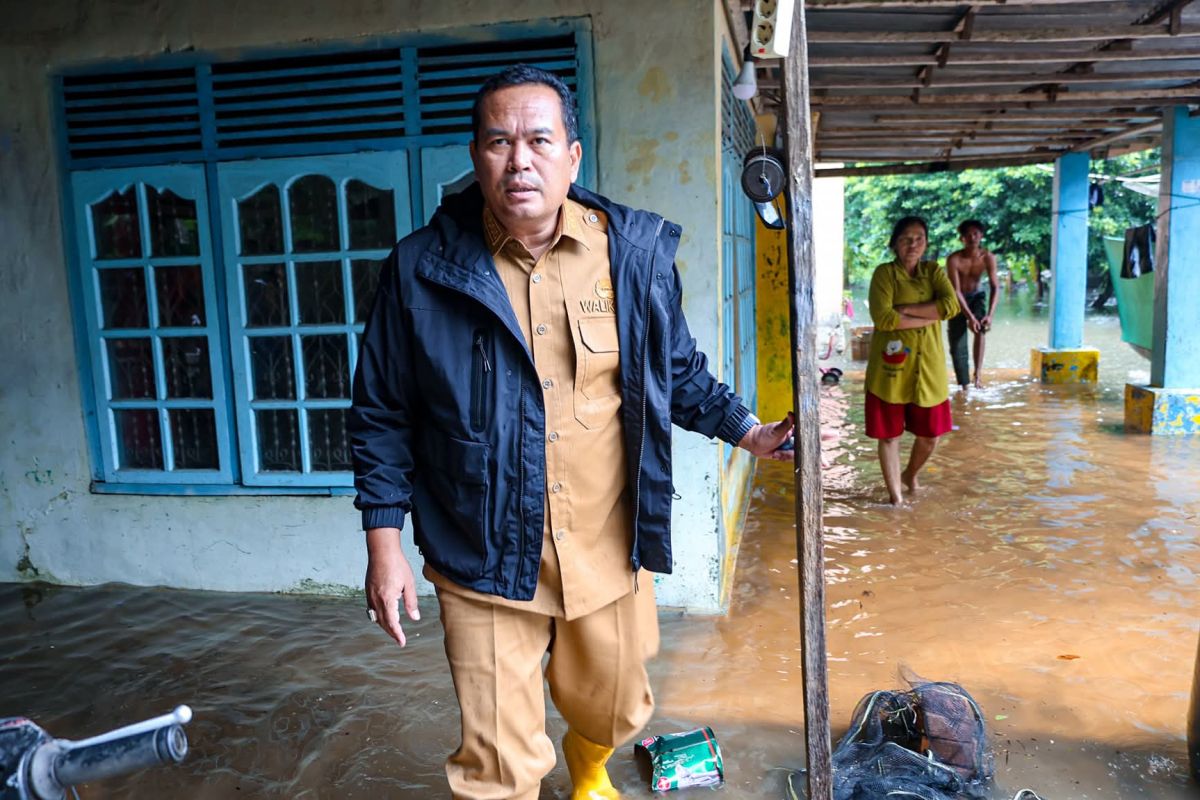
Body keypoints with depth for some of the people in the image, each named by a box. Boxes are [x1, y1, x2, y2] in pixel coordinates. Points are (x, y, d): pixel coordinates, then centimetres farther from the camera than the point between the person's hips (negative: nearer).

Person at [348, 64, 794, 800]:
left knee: (614, 709, 25)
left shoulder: (637, 251, -3)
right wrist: (385, 542, -4)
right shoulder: (423, 269, -8)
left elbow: (680, 372, 11)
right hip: (486, 562, -2)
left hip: (609, 552, 3)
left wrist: (750, 431, 1)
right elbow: (384, 416, -1)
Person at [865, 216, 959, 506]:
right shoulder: (884, 273, -6)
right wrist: (930, 317, -14)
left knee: (930, 434, 12)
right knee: (889, 434, 4)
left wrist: (905, 310, -18)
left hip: (928, 366, 4)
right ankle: (896, 496, 19)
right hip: (891, 366, -4)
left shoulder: (933, 271, 7)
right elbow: (883, 318, -20)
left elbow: (951, 305, -11)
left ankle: (911, 474, 41)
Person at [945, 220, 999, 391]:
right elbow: (955, 291, -28)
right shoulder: (954, 259, -26)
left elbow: (995, 287, -19)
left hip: (977, 296, 1)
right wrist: (969, 317, -35)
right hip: (958, 300, -1)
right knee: (957, 345, -2)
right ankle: (964, 384, 9)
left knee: (980, 329, -28)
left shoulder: (988, 258, -20)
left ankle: (978, 373, -25)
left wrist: (990, 315, -32)